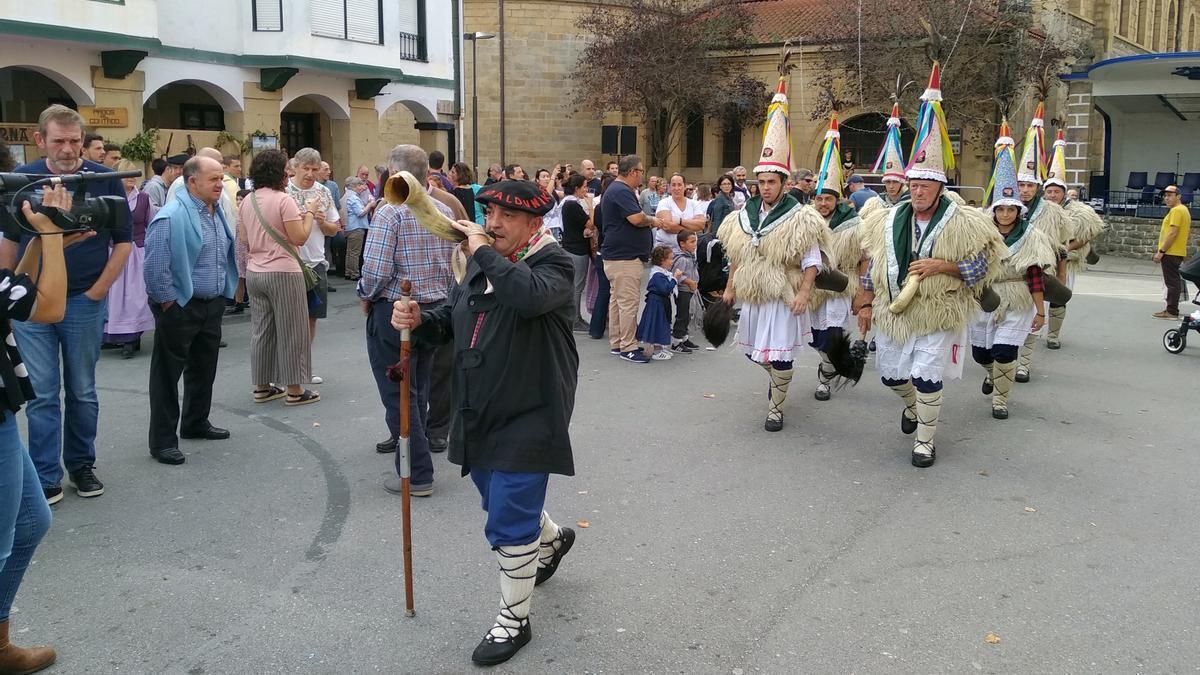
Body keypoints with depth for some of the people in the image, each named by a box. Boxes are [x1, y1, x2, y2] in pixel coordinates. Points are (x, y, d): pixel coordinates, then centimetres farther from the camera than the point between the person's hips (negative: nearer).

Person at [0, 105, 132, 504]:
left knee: (82, 392, 11)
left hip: (85, 303, -1)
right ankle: (46, 478, 10)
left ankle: (82, 466, 25)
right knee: (42, 394, 3)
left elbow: (123, 241, 0)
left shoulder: (104, 180, -4)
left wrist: (97, 292, -5)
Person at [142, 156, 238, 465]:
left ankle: (196, 423, 35)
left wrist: (223, 293, 16)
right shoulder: (173, 216, -19)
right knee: (168, 375, 1)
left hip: (212, 305, 8)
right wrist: (168, 301, -15)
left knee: (204, 369, 19)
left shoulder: (218, 213, 8)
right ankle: (163, 441, 8)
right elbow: (156, 266, -21)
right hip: (179, 309, -8)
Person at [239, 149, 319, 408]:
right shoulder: (284, 200, -15)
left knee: (261, 329, 13)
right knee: (291, 331, 1)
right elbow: (300, 238, -16)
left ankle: (262, 386, 20)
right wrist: (310, 212, -4)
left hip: (254, 272, 7)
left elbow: (244, 238, 14)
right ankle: (294, 390, 6)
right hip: (282, 273, -7)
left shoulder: (247, 201, 8)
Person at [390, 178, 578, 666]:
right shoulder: (481, 263, 11)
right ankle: (552, 539, 56)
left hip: (527, 419, -8)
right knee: (504, 501, 25)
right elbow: (451, 319, 17)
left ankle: (514, 620, 15)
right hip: (480, 415, 8)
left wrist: (483, 251, -26)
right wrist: (420, 321, -5)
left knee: (508, 524, -5)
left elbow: (531, 296, -37)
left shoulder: (551, 263, -13)